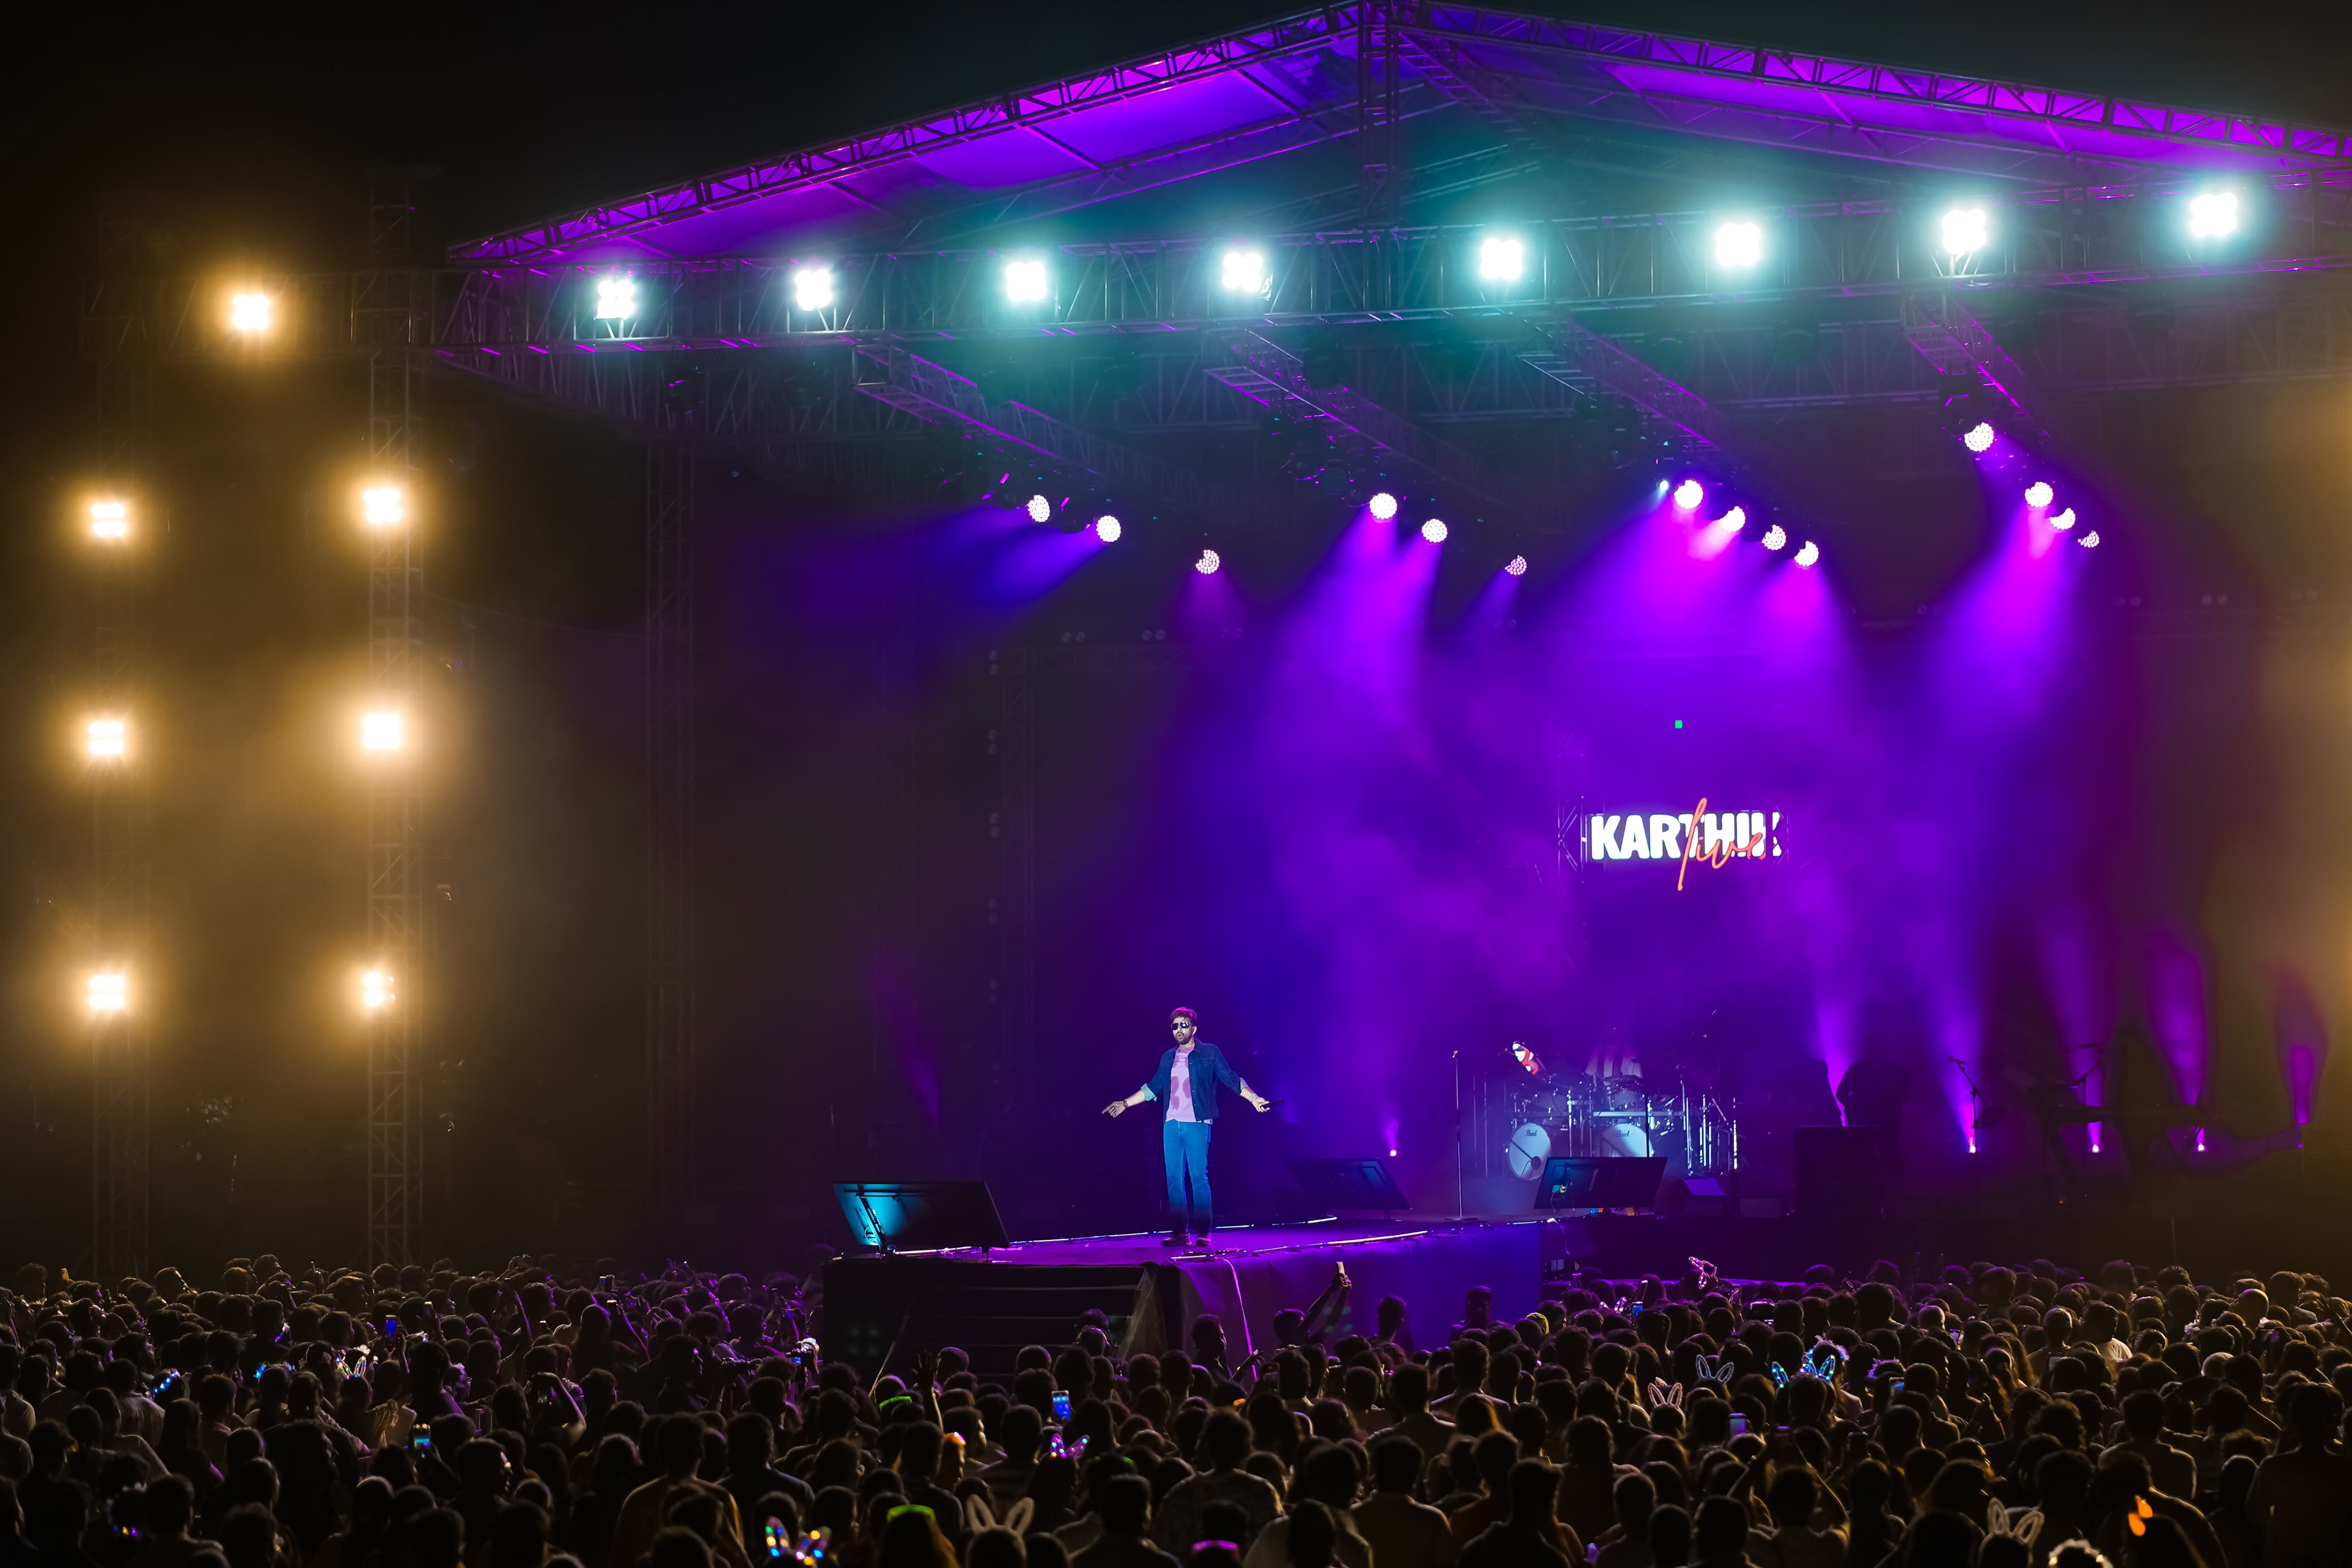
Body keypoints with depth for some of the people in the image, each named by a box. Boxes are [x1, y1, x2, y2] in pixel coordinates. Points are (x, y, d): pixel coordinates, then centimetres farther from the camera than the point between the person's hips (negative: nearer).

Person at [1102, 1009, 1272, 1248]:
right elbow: (1153, 1088, 25)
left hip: (1197, 1124, -5)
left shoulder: (1210, 1053, 4)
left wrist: (1253, 1098, -13)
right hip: (1172, 1125, 5)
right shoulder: (1168, 1057, 17)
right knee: (1174, 1179, 1)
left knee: (1199, 1177, -8)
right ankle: (1179, 1232, 5)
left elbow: (1231, 1079, 0)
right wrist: (1125, 1104, 26)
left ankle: (1202, 1232, -4)